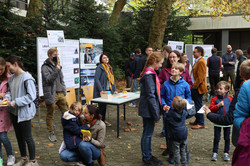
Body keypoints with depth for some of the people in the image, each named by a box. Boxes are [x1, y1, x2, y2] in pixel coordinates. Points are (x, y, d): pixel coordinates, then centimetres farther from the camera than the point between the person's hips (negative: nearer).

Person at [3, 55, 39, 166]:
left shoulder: (27, 78, -18)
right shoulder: (11, 78, 6)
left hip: (24, 112, -8)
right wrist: (7, 97, -3)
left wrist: (16, 102, -21)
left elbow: (31, 96, -20)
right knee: (19, 136, 19)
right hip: (14, 111, 8)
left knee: (27, 137, 4)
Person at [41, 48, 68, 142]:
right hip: (51, 94, -6)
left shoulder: (57, 65, 17)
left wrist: (64, 91, 15)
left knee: (66, 112, 5)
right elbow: (48, 79, -19)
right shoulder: (45, 67, -5)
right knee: (50, 115, 4)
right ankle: (51, 133, 14)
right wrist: (57, 70, -19)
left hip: (60, 93, 6)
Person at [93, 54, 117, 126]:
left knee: (105, 105, 13)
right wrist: (101, 90, -22)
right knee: (102, 105, -2)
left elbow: (112, 79, 16)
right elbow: (96, 79, -17)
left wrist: (114, 89, 9)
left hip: (108, 90, 7)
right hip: (101, 92, -7)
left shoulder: (109, 67, 14)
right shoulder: (100, 67, -11)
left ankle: (104, 120, 24)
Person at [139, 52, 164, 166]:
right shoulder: (149, 75, -20)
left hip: (149, 109, 10)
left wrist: (157, 111, 17)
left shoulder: (151, 73, 12)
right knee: (147, 134, 2)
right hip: (148, 110, -10)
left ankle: (148, 155, 32)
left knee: (148, 133, 18)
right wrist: (156, 114, -19)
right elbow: (150, 96, -22)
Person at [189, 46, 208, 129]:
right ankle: (197, 120, 28)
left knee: (198, 105, -4)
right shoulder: (197, 61, 16)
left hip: (198, 88, -10)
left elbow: (200, 76, -21)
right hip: (195, 87, 10)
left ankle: (201, 123, 4)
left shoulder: (201, 62, -16)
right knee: (195, 104, 16)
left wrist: (195, 85, -17)